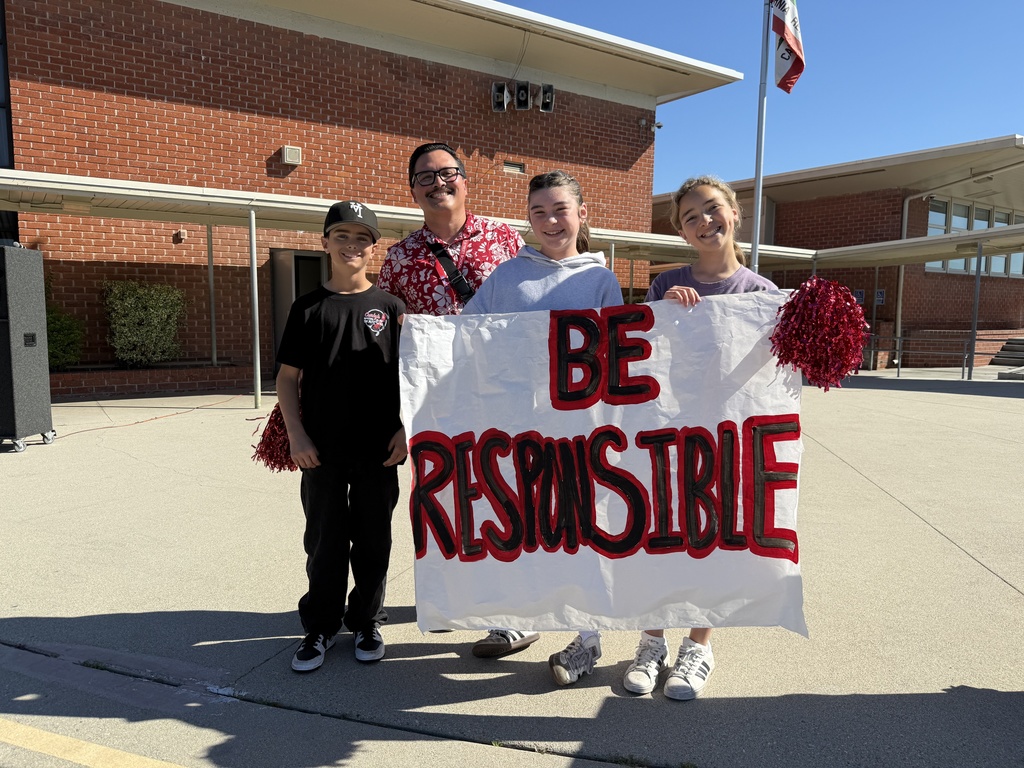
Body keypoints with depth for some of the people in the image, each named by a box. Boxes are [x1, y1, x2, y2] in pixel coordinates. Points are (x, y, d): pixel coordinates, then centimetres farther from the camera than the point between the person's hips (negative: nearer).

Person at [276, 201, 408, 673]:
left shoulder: (389, 307, 2)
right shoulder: (308, 308, 3)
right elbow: (288, 377, 4)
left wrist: (404, 430, -6)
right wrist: (296, 435, -5)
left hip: (378, 449, 0)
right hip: (322, 450, 0)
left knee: (373, 539, 11)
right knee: (324, 540, 10)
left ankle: (366, 623, 29)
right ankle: (320, 627, 27)